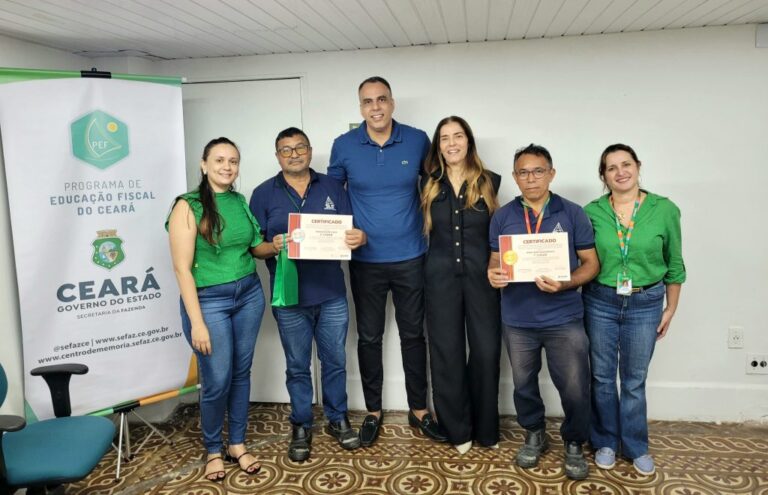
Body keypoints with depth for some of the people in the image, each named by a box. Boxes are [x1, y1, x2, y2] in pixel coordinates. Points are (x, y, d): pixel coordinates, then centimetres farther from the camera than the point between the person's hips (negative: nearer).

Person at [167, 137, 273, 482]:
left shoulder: (241, 201, 4)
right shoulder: (188, 206, -11)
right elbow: (182, 268, -14)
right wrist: (196, 323, -17)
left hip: (249, 294, 5)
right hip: (208, 299, -5)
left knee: (241, 372, 13)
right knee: (216, 381, 2)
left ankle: (237, 444, 30)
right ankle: (213, 450, 26)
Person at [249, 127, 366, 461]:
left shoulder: (331, 187, 6)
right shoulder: (263, 194, 1)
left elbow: (351, 230, 4)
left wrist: (359, 237, -19)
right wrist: (272, 246, -24)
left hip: (332, 295, 2)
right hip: (290, 297, -1)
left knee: (335, 361, 13)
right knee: (297, 367, 12)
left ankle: (337, 419, 32)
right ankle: (301, 427, 29)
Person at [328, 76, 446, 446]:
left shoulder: (418, 141, -3)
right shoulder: (344, 146, -4)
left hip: (410, 257, 0)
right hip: (365, 260, 0)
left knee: (413, 334, 11)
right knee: (369, 337, 10)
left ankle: (419, 410, 28)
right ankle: (373, 412, 27)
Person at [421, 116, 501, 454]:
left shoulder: (488, 182, 4)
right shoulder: (429, 184, 7)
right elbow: (424, 228, 9)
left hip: (481, 275, -1)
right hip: (441, 277, 1)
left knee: (486, 350, 2)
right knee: (447, 352, 5)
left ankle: (485, 429, 20)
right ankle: (458, 429, 20)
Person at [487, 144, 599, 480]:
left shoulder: (573, 214, -3)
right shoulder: (502, 217, 3)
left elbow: (591, 263, -2)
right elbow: (495, 261, 9)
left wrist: (564, 284, -20)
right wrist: (493, 275, -15)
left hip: (564, 319, -2)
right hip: (517, 319, 2)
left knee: (575, 388, 2)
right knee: (524, 384, 16)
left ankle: (574, 444, 29)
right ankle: (534, 435, 41)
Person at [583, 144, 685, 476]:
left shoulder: (665, 210, -6)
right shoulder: (591, 211, -6)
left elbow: (674, 264, 3)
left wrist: (671, 309, 6)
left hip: (645, 304, 0)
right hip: (600, 302, 0)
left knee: (635, 380, 12)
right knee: (602, 377, 11)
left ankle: (635, 447, 31)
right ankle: (606, 442, 31)